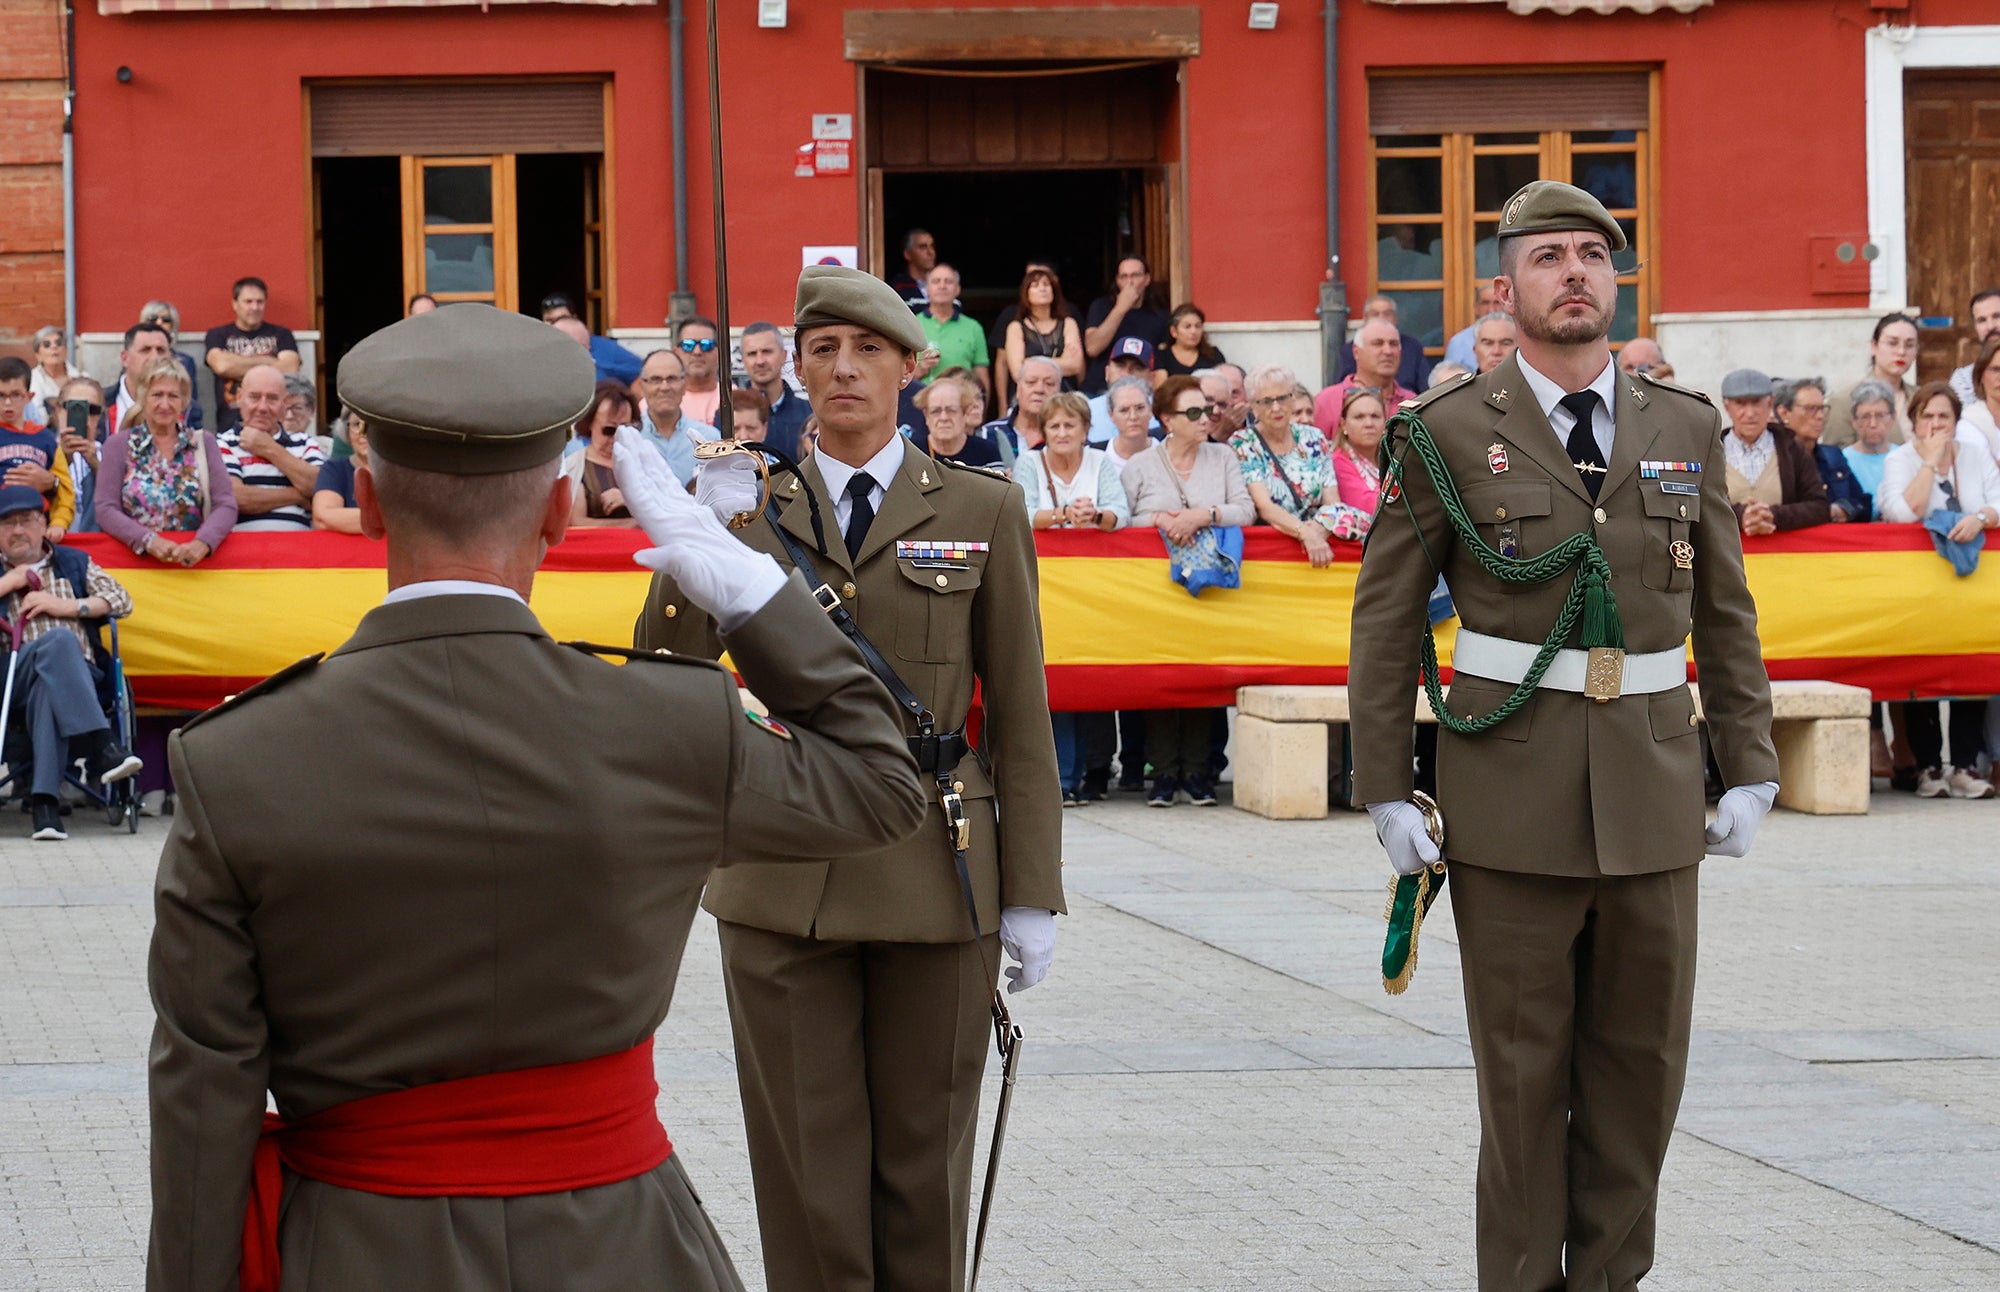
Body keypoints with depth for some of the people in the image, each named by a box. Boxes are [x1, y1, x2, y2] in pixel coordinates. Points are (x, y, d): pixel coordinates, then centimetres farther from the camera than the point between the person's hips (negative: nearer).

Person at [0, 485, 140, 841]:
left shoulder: (73, 562, 27)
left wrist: (68, 606, 3)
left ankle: (45, 801, -48)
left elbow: (122, 600, 16)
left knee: (47, 688, -38)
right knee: (59, 639, -35)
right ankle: (103, 747, -46)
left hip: (75, 674, 1)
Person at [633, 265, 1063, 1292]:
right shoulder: (753, 507, 6)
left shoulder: (982, 511, 4)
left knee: (922, 1159, 7)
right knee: (807, 1165, 3)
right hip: (784, 880, 1)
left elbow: (1020, 715, 3)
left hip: (935, 874, -1)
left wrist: (1032, 896, -2)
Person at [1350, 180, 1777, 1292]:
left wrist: (1750, 773, 6)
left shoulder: (1689, 430, 8)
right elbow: (1387, 619, 2)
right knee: (1524, 1071, 2)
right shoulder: (1451, 432, -1)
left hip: (1655, 794, 3)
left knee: (1643, 1064, 7)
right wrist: (1386, 792, -3)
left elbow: (1726, 614, 12)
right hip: (1513, 795, -3)